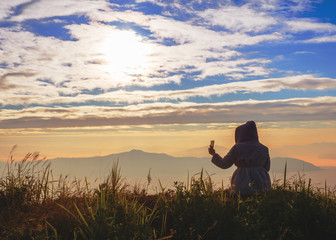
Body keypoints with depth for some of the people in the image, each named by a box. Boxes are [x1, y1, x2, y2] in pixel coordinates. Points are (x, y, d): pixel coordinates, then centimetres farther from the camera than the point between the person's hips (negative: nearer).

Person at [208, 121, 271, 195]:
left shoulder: (237, 148, -3)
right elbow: (266, 168, 13)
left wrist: (214, 154, 17)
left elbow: (224, 164, 3)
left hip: (243, 184, -2)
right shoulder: (264, 149, 5)